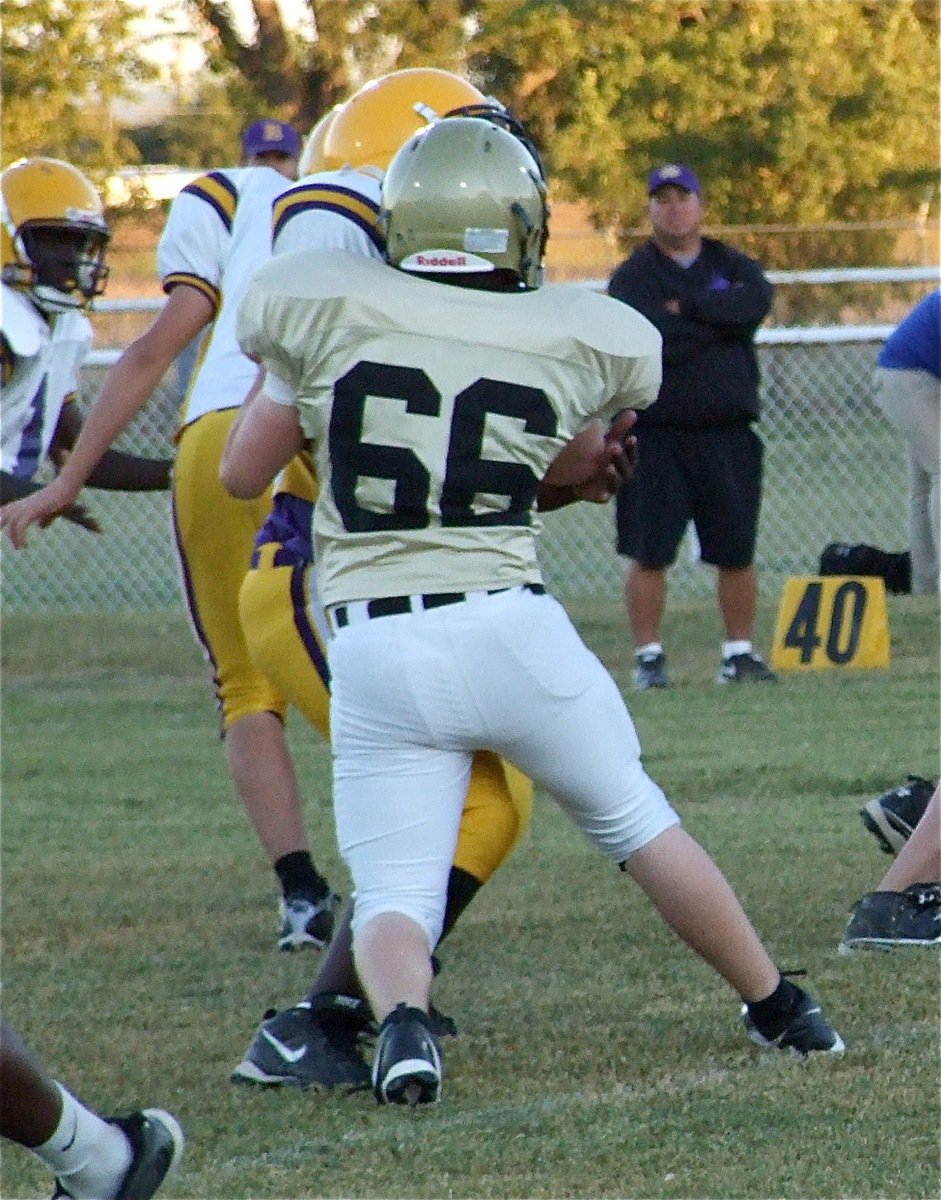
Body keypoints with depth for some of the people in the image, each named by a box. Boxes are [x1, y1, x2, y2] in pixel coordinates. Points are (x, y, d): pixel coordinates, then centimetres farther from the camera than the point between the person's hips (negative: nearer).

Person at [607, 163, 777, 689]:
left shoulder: (731, 265, 10)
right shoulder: (632, 276, 0)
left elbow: (758, 300, -12)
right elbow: (652, 337, -17)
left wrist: (689, 307, -14)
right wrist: (722, 320, -7)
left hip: (728, 434, 3)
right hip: (656, 434, -3)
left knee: (737, 552, 6)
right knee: (649, 553, -3)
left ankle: (740, 653, 16)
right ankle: (648, 656, 4)